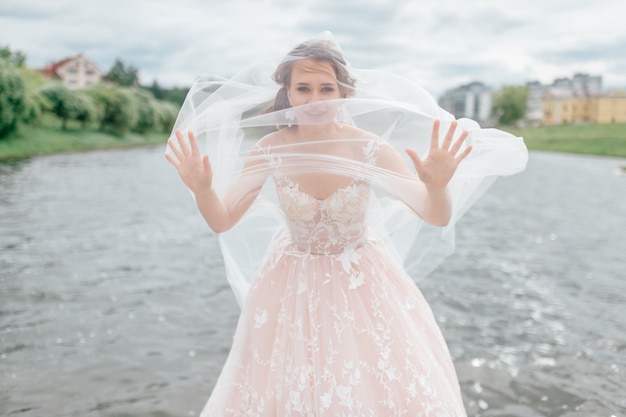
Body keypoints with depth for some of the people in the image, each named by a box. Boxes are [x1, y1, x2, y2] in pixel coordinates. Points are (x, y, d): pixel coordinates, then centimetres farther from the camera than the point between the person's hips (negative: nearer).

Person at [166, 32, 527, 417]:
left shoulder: (368, 147, -19)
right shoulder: (270, 149, -16)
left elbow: (437, 218, -19)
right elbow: (223, 222, -10)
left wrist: (437, 185, -42)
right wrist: (202, 189, -32)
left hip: (363, 287, 0)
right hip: (293, 289, 1)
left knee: (377, 386, 8)